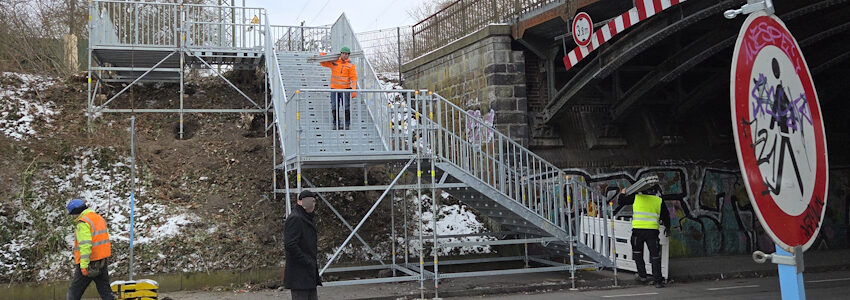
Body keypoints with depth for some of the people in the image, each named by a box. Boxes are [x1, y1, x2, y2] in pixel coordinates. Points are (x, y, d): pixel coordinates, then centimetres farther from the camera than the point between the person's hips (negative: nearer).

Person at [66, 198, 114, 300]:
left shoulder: (83, 223, -13)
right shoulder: (99, 218, 14)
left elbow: (85, 245, -22)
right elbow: (105, 238, 17)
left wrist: (84, 265, -23)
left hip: (89, 263, -8)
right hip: (103, 262, 8)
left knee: (74, 292, 3)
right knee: (106, 291, 9)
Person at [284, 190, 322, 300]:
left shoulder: (308, 219, 18)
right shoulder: (295, 219, -14)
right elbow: (290, 245, -23)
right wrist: (307, 261, -18)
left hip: (310, 275, 10)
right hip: (299, 275, -10)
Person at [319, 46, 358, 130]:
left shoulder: (351, 65, -1)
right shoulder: (333, 62, 7)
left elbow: (354, 78, -6)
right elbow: (323, 63, 20)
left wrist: (354, 90, -15)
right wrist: (322, 56, 0)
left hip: (345, 89, -3)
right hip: (334, 88, 3)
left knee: (346, 107, -3)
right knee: (334, 107, 4)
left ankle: (347, 124, 6)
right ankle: (336, 124, 12)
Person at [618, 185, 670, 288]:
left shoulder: (636, 197, 3)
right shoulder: (659, 201, 7)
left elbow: (621, 201, 12)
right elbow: (666, 216, 14)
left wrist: (622, 193, 33)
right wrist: (667, 228, 30)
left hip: (638, 230, 0)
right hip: (653, 230, 1)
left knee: (637, 253, 18)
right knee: (655, 255, 6)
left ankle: (642, 276, 17)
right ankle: (657, 280, 3)